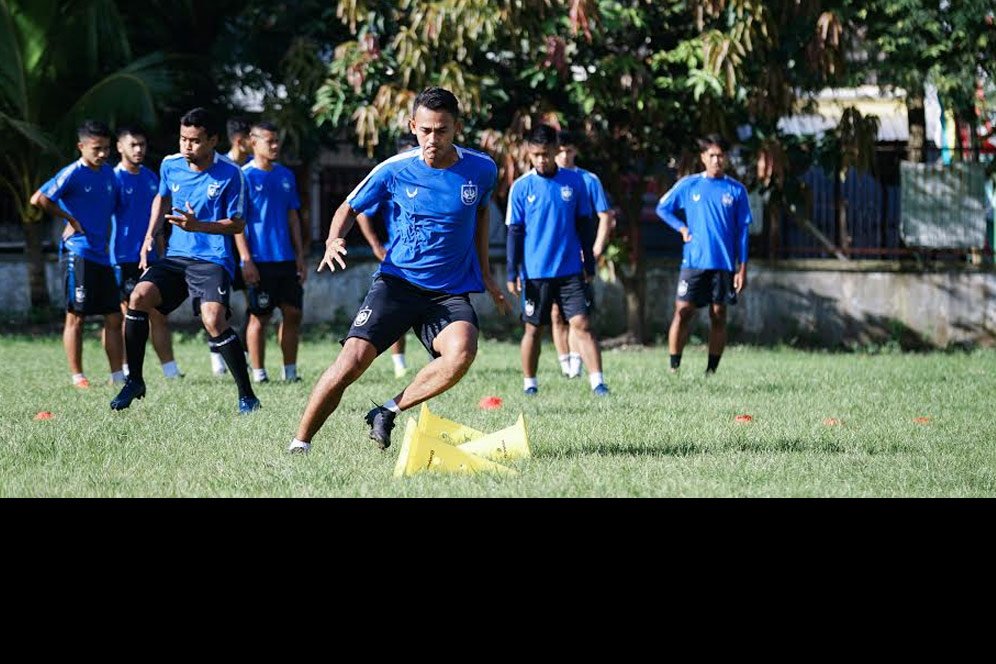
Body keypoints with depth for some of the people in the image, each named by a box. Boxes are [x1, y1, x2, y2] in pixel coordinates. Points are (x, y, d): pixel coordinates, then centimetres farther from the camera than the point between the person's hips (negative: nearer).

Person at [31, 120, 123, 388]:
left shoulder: (108, 172, 11)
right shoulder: (73, 174, -10)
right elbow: (38, 199, -19)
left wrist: (108, 240, 15)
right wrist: (69, 218, -11)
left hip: (103, 255, 7)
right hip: (79, 253, -7)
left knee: (114, 317, 7)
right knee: (76, 317, -1)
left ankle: (118, 376, 11)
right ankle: (77, 376, 2)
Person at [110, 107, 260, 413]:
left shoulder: (230, 174, -10)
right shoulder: (171, 165, 5)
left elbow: (237, 224, -7)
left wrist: (198, 226, -22)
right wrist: (150, 236, 15)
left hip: (212, 260, -5)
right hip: (175, 256, 5)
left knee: (213, 319, -25)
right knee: (138, 297, -16)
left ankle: (247, 396, -12)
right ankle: (134, 381, -1)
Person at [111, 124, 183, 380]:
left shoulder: (151, 177, 12)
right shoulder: (114, 178, -7)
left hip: (150, 258, 6)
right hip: (124, 259, -6)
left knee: (158, 315, 4)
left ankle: (170, 369, 4)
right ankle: (127, 372, 1)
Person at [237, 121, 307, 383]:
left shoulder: (286, 175, 12)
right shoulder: (245, 176, -6)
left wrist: (300, 257, 12)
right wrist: (246, 259, -14)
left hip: (286, 259, 6)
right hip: (259, 260, -6)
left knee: (293, 313, 4)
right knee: (259, 316, -1)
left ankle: (290, 371, 12)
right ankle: (258, 373, 6)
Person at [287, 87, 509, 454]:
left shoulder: (481, 169, -3)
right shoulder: (394, 170, -7)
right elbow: (349, 207, 8)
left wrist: (485, 272, 19)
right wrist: (334, 240, -13)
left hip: (452, 291, 1)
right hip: (397, 282, -1)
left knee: (462, 351, -31)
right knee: (353, 359, -18)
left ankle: (388, 411, -13)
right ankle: (299, 443, -2)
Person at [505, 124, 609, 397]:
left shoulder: (574, 181, 2)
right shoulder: (521, 187, -2)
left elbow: (584, 225, 9)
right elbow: (514, 232, 0)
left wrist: (589, 264, 9)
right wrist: (512, 272, -4)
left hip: (570, 270, 0)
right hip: (535, 272, 0)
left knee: (582, 325, -8)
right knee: (533, 329, 7)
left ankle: (598, 383, -12)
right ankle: (529, 384, 20)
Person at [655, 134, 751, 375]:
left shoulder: (736, 190, 5)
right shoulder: (688, 185, 5)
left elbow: (743, 230, 5)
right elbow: (662, 208, 16)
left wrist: (742, 268, 0)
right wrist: (682, 228, 0)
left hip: (724, 264, 1)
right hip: (693, 262, -1)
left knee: (718, 316, 2)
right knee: (683, 311, -8)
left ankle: (711, 371, 7)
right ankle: (673, 368, -4)